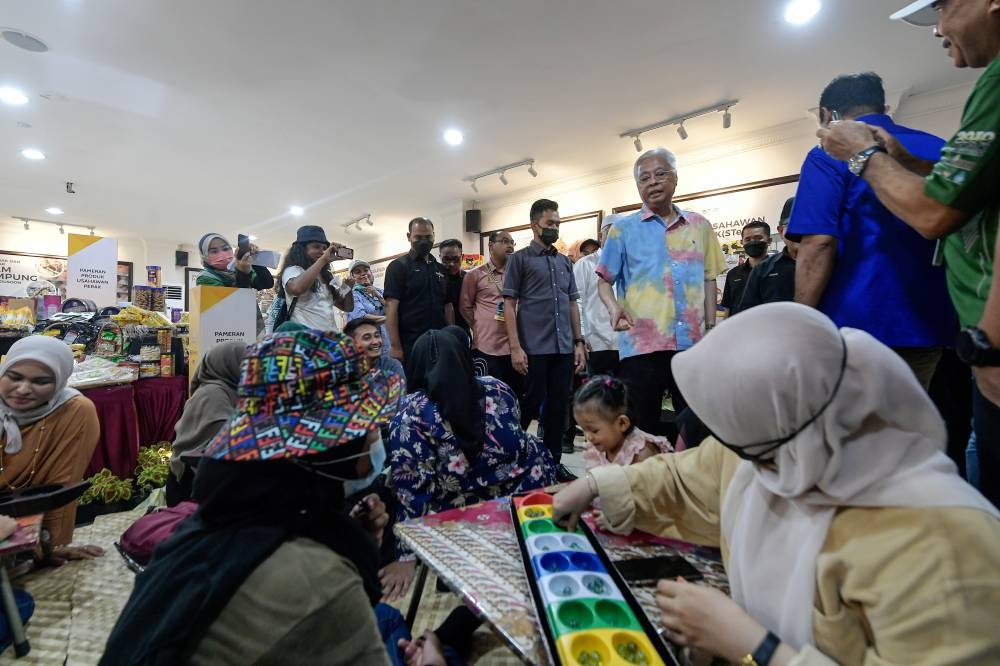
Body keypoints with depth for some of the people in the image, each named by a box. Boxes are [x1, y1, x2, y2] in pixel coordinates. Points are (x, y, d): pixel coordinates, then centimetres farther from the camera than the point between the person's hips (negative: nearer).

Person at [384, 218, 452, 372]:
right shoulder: (398, 266, -2)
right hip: (410, 345, -5)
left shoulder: (441, 269, 14)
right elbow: (391, 307, -9)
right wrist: (395, 346, -16)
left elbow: (448, 306, 14)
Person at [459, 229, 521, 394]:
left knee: (515, 395, 11)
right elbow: (465, 307, 5)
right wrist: (480, 328, 5)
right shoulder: (475, 274, 0)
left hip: (514, 345, 4)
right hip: (486, 346, -3)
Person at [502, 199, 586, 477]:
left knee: (558, 406, 9)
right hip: (534, 348, -5)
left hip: (564, 348, 5)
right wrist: (515, 347, -12)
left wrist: (579, 342, 9)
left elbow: (573, 304, 17)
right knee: (531, 406, 2)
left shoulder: (565, 261, 16)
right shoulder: (520, 258, 1)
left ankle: (553, 461, 22)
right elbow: (509, 304, -4)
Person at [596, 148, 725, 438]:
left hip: (693, 344, 3)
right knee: (640, 431, 6)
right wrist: (613, 306, -15)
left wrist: (711, 328, 10)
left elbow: (709, 279, 16)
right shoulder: (623, 229, 5)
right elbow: (604, 280, 5)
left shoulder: (699, 226, 13)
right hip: (641, 344, -2)